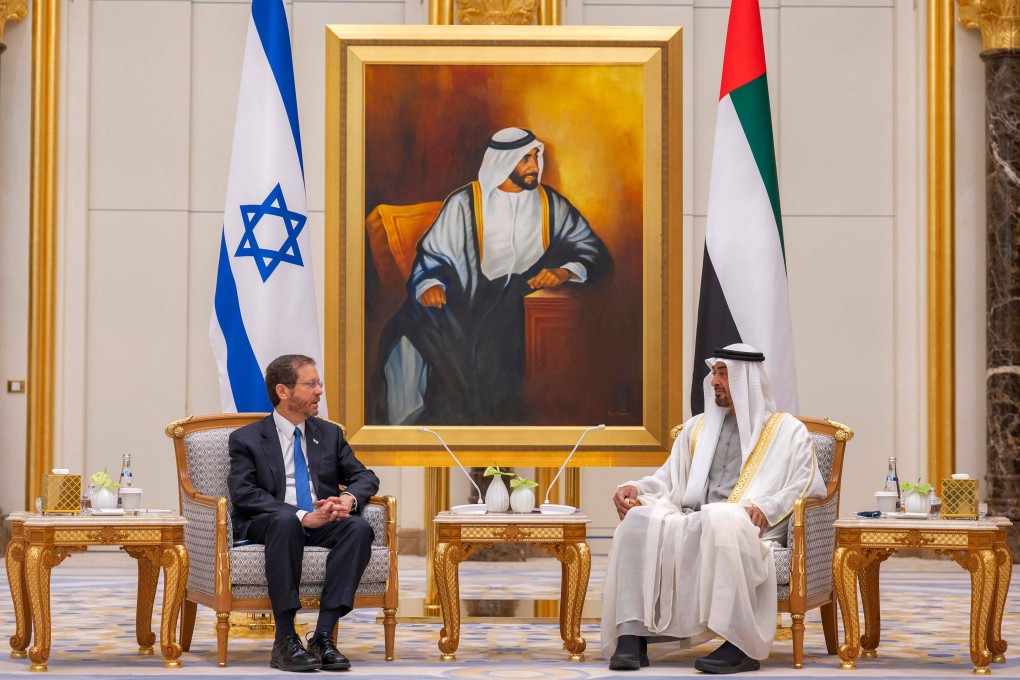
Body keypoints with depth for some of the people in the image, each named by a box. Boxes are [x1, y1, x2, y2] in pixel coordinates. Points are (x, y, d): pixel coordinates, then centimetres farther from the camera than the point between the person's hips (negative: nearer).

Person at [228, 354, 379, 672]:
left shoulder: (330, 434, 18)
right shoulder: (247, 439, 4)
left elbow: (365, 477, 14)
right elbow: (243, 493, -11)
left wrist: (349, 498, -12)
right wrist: (301, 516, -23)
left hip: (324, 524, 4)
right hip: (267, 525, -4)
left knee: (359, 527, -29)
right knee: (286, 520, -39)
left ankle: (323, 635, -33)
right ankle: (285, 640, -38)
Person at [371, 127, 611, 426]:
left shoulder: (550, 204, 12)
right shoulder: (465, 203, 7)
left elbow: (594, 250, 9)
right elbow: (432, 253, 7)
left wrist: (565, 272, -12)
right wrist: (429, 284, -15)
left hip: (525, 302, 0)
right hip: (467, 302, 0)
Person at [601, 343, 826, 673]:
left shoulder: (788, 430, 12)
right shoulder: (697, 428, 27)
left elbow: (808, 487, 1)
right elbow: (668, 479, 24)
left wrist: (767, 508, -16)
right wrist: (635, 488, 3)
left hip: (747, 530, -4)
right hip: (691, 524, 5)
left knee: (720, 519, -41)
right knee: (640, 518, -27)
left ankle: (742, 645, -40)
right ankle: (632, 636, -33)